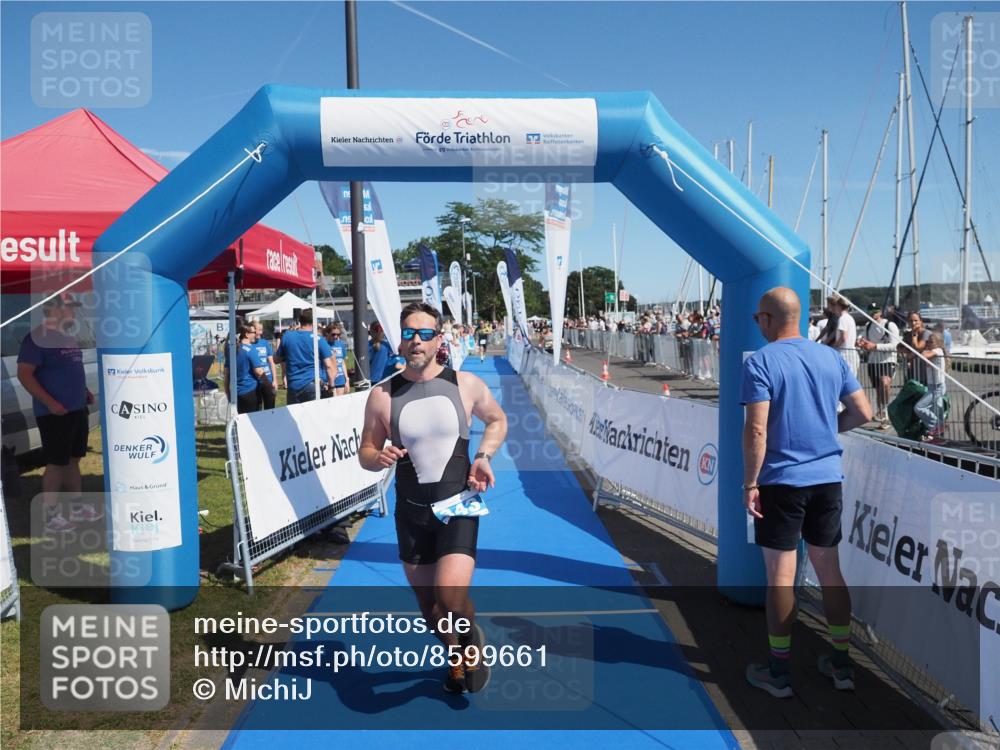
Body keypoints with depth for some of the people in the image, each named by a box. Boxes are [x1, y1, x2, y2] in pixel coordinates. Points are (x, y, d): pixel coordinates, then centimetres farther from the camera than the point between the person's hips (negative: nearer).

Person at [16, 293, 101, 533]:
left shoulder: (68, 337, 13)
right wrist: (49, 402, -23)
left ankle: (77, 508, 26)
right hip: (55, 413, -8)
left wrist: (85, 390, 11)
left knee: (73, 460, 15)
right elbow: (24, 374, -19)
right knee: (56, 463, -2)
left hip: (78, 410, 9)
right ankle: (51, 517, 7)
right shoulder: (37, 337, -14)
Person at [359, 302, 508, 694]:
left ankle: (473, 639, 18)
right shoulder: (382, 395, -5)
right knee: (429, 604, 15)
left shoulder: (465, 384, -5)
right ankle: (457, 655, 48)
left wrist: (484, 456, -4)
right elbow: (365, 452, 6)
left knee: (451, 596, -20)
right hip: (411, 511, 2)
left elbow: (497, 419, 13)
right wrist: (379, 458, -18)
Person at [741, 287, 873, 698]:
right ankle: (841, 663, 26)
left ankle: (778, 672, 15)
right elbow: (863, 412, 8)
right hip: (828, 478, 5)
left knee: (781, 576, 4)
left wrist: (749, 484, -12)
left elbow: (756, 429, -18)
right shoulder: (831, 357, 6)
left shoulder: (760, 362, -11)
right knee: (829, 569, 16)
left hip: (782, 481, -5)